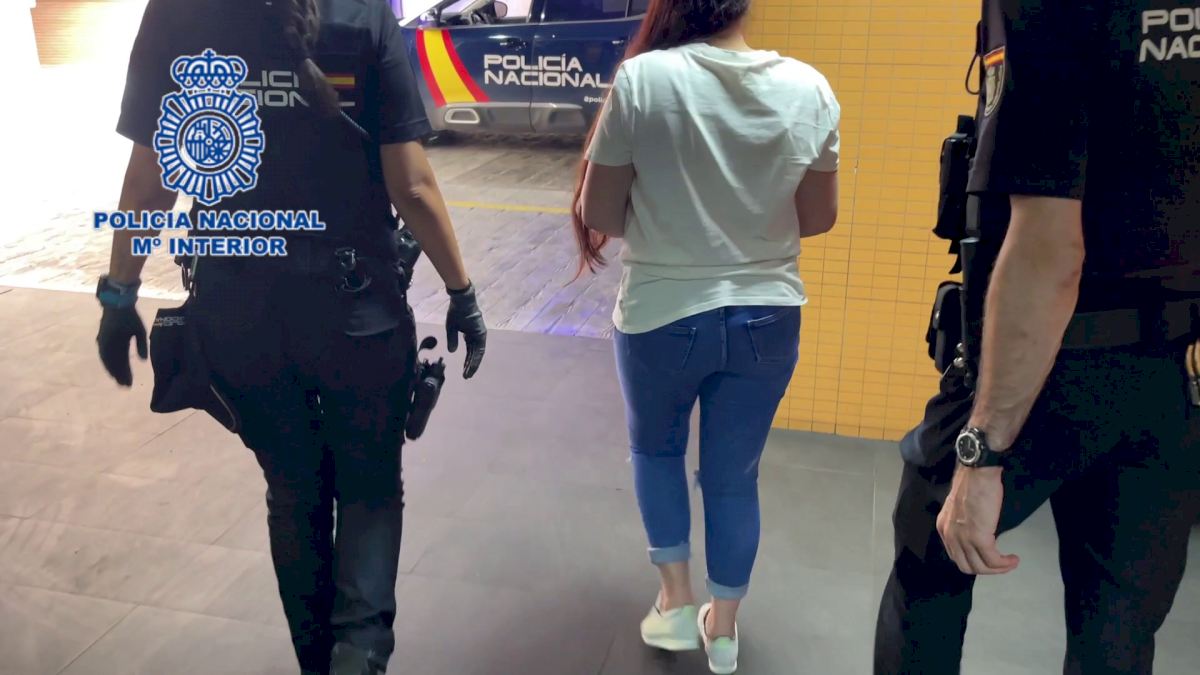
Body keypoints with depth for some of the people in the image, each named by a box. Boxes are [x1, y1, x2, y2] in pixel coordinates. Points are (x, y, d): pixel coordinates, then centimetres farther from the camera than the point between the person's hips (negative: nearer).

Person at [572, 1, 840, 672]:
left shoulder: (643, 78, -16)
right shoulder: (809, 88, -7)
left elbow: (599, 215, -9)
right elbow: (819, 218, 3)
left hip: (662, 314, -2)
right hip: (767, 318, 3)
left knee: (656, 448, 26)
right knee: (735, 474, 18)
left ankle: (677, 602, 29)